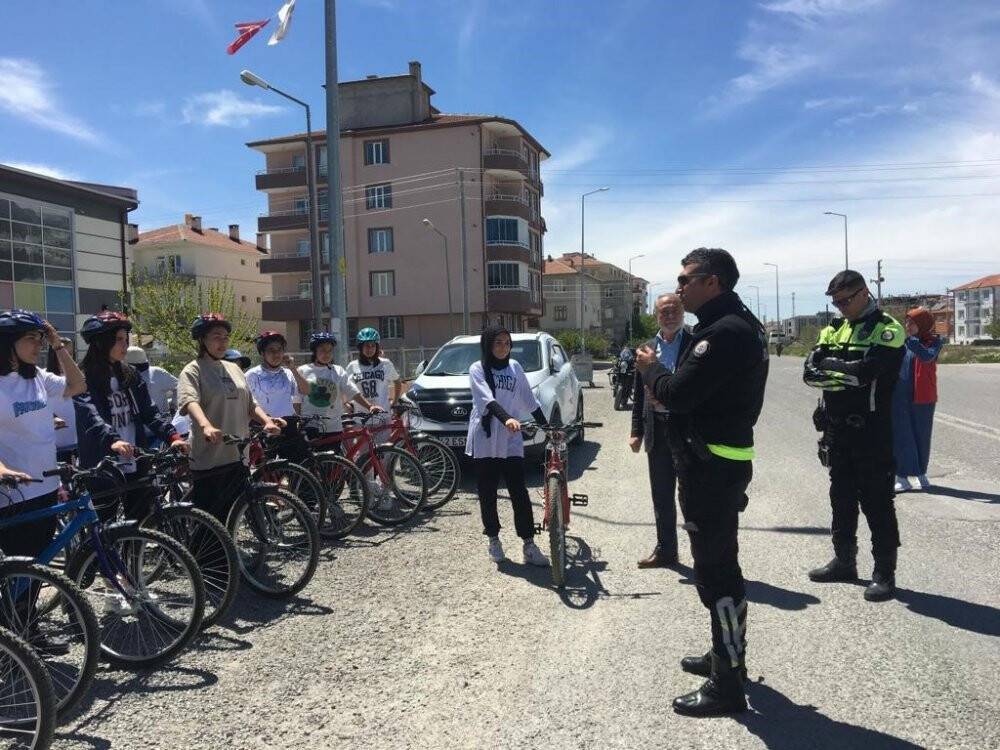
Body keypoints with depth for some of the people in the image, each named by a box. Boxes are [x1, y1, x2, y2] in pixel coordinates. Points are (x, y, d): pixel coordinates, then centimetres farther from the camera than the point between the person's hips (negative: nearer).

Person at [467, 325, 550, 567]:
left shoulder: (515, 367, 10)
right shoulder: (478, 369, -2)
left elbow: (529, 400, 15)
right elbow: (487, 399, -18)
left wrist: (546, 425, 10)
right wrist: (506, 418, -34)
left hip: (510, 440, 2)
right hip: (484, 440, -2)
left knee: (519, 492, -5)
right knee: (488, 493, 7)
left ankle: (529, 545, -1)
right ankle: (493, 539, 23)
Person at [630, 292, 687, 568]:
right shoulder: (647, 349, 10)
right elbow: (639, 395, 12)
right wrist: (637, 431, 9)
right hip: (658, 429, 5)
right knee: (661, 495, 14)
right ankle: (665, 550, 28)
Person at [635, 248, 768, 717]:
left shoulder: (725, 333, -21)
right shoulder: (742, 324, 14)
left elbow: (675, 394, -24)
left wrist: (650, 368, -6)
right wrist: (664, 375, 1)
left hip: (711, 467, -11)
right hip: (723, 461, 11)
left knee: (715, 573, -2)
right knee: (719, 565, 22)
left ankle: (727, 686, 9)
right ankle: (726, 656, 39)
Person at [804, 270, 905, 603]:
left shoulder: (887, 330, -8)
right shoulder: (834, 329, 11)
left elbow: (867, 370, -24)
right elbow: (810, 373, 0)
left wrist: (830, 365, -11)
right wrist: (848, 373, -16)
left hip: (871, 432, -6)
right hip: (836, 429, 7)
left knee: (877, 502, 0)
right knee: (841, 497, 16)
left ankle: (885, 572, 11)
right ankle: (844, 561, 29)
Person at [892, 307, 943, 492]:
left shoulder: (934, 341, -3)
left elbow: (927, 356, -25)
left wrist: (909, 338, -30)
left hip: (922, 397, -1)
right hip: (899, 396, 1)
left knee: (922, 435, 11)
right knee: (900, 436, -2)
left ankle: (921, 473, 29)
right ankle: (902, 477, 2)